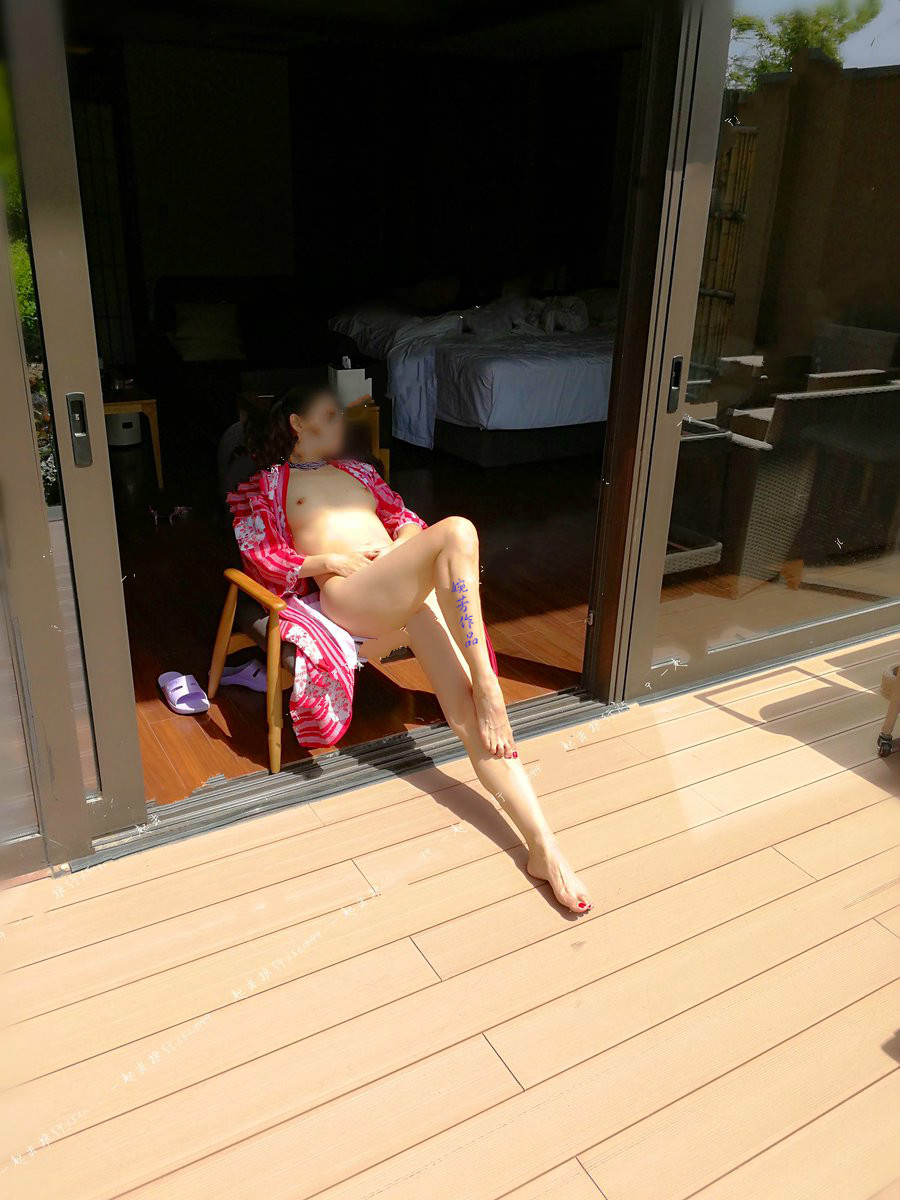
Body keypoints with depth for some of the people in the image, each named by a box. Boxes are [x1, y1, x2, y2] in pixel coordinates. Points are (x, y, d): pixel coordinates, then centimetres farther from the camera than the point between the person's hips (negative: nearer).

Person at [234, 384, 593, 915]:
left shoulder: (359, 471, 35)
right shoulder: (267, 484, 22)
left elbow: (404, 520, 29)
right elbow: (261, 558, 10)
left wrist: (412, 543, 4)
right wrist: (327, 561, -6)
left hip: (416, 589, 4)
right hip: (348, 594, -4)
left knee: (467, 710, -20)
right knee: (456, 531, -33)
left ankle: (545, 847, -28)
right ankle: (489, 691, -30)